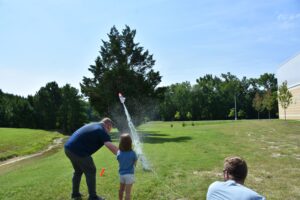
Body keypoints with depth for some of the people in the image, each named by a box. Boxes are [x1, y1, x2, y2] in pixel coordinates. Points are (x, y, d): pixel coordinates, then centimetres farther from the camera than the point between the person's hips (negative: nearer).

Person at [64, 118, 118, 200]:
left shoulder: (93, 125, 19)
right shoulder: (102, 131, -8)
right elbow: (111, 146, -19)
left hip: (68, 147, 9)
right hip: (78, 151, -9)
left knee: (78, 171, 26)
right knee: (90, 171, 8)